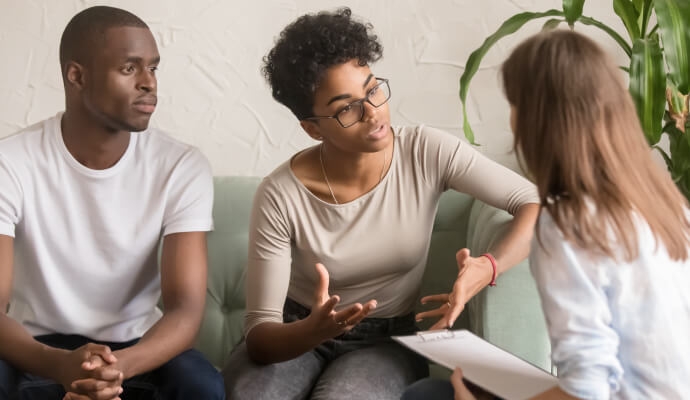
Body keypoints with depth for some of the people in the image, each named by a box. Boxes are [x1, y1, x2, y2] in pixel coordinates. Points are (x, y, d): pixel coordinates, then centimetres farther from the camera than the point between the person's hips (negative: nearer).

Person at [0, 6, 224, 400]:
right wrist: (61, 365, -42)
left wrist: (120, 365, -40)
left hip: (136, 348, 1)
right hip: (39, 352, -1)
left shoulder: (183, 167, -12)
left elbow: (186, 309, -18)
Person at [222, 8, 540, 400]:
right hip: (296, 335, 0)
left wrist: (487, 268, -32)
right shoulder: (280, 197, -18)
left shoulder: (428, 154, -15)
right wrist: (314, 330, -41)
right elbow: (260, 335, -18)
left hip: (388, 338, 0)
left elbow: (536, 202, -14)